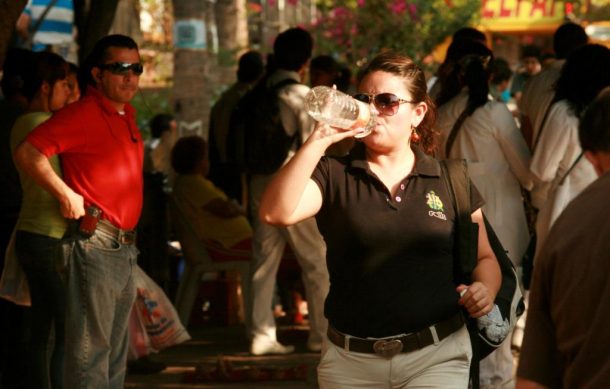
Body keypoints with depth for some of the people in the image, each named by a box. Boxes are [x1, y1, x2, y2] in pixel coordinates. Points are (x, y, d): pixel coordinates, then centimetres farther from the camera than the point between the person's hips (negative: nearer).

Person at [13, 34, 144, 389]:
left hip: (124, 249, 9)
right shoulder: (83, 114, -13)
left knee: (116, 353, 15)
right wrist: (67, 196, -17)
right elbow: (28, 153, -22)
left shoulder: (127, 114, 13)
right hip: (94, 244, -9)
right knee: (90, 348, -7)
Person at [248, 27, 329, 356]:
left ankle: (261, 334, 7)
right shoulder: (304, 97, -11)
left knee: (264, 260, 8)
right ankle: (322, 334, 7)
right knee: (316, 262, 4)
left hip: (260, 184, 6)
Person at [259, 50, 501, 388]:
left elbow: (485, 258, 14)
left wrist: (485, 290, -8)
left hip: (436, 356, 0)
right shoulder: (334, 175, 4)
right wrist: (317, 142, -19)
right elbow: (276, 213, -15)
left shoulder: (449, 181, 7)